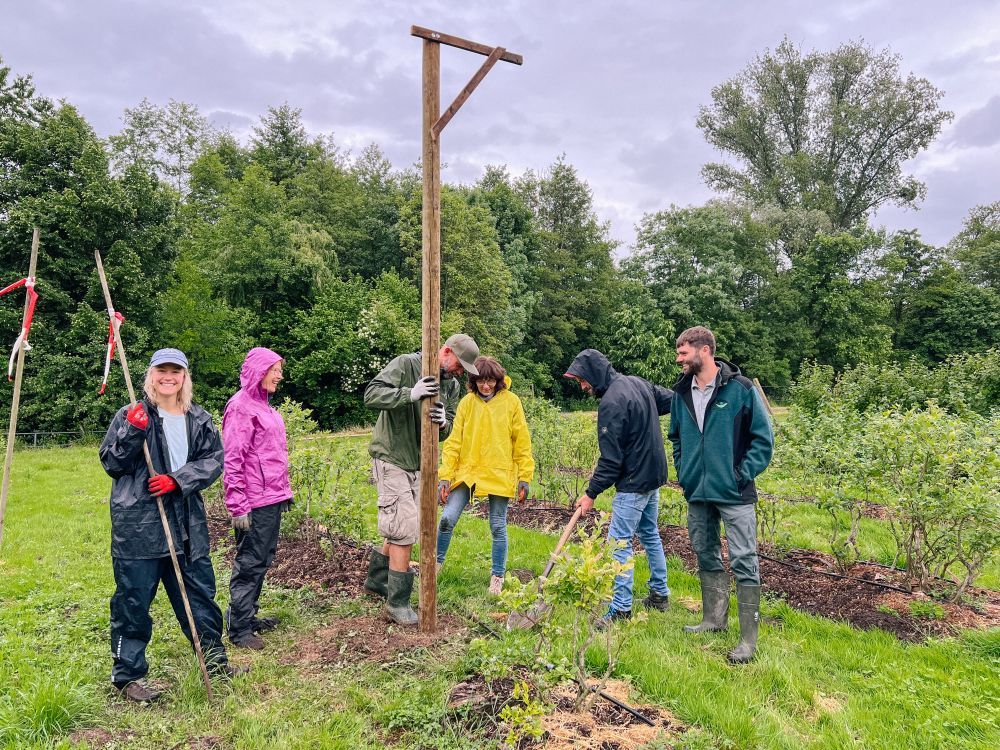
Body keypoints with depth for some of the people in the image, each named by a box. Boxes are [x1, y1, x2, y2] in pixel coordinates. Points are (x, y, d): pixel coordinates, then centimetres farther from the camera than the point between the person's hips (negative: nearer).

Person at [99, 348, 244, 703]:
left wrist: (178, 480, -12)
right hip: (137, 524, -3)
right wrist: (133, 432, -20)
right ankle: (127, 675, 24)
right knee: (133, 600, 6)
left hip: (188, 523, 4)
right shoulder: (131, 415, -2)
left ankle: (214, 659, 30)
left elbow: (213, 459, 3)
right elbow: (111, 463, -3)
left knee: (200, 591, 14)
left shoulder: (199, 419, 7)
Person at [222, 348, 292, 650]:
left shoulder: (264, 406, 15)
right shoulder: (241, 407, -13)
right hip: (255, 503, -9)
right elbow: (232, 460, -17)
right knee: (250, 563, 0)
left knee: (263, 560, 17)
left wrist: (284, 491, 21)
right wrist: (238, 506, -19)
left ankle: (250, 616, 30)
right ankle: (239, 628, 12)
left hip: (272, 499, 9)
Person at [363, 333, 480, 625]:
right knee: (404, 529, -7)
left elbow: (447, 431, 2)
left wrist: (443, 423, -22)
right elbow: (371, 394, -25)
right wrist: (410, 394, -36)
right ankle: (397, 602, 5)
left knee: (401, 528, 16)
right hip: (392, 458, -7)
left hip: (418, 463, 8)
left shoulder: (452, 385, 5)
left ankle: (376, 578, 37)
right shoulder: (406, 364, -15)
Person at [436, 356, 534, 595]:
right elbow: (454, 441, 0)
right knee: (447, 519, -4)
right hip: (467, 472, 2)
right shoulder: (467, 402, 0)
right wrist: (445, 476, -5)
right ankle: (436, 564, 20)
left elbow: (522, 443, -1)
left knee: (498, 527, 7)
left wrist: (525, 477, -3)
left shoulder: (511, 402, -3)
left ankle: (497, 577, 24)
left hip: (499, 475, -1)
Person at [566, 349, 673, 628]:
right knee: (650, 535, 21)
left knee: (619, 542, -4)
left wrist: (591, 493, -13)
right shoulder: (638, 383, 5)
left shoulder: (611, 402, -22)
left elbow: (611, 459, -21)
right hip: (654, 477, 10)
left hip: (633, 483, -10)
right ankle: (660, 594, 32)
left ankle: (621, 609, 0)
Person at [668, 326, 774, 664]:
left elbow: (763, 438, -6)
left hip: (734, 494, -6)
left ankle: (748, 638, 10)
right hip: (697, 494, 6)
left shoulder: (740, 389, -11)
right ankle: (714, 618, 33)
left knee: (744, 562, 0)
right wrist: (683, 472, 10)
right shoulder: (682, 392, 5)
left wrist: (744, 475, -11)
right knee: (706, 557, 17)